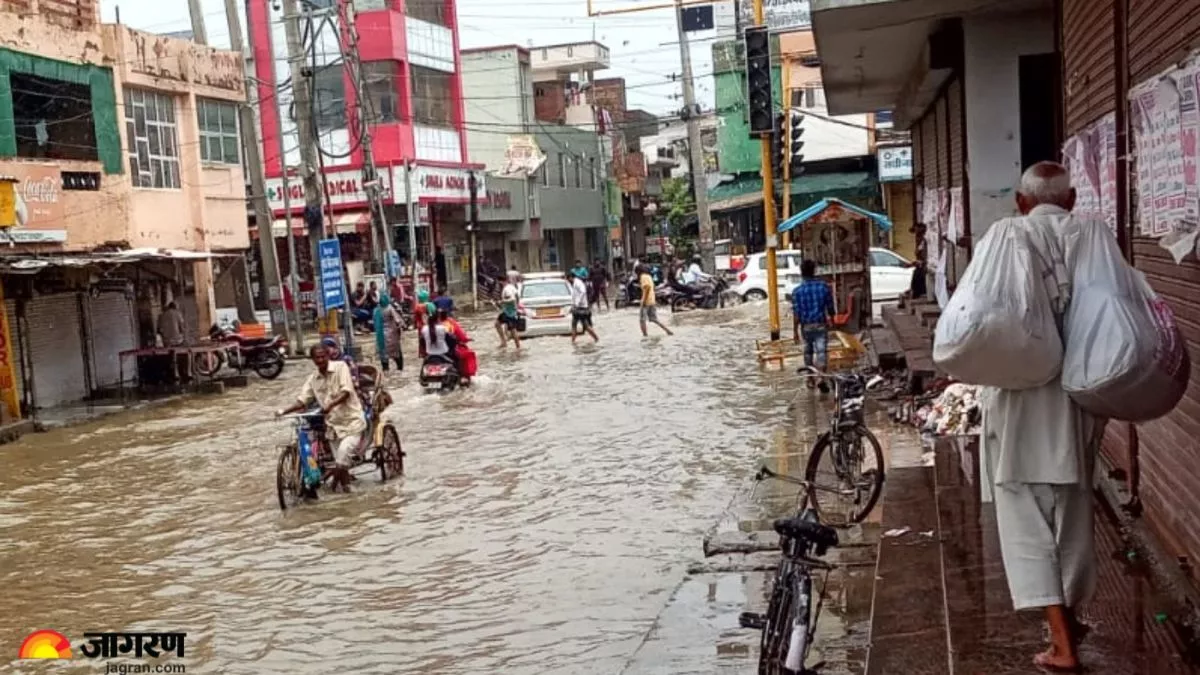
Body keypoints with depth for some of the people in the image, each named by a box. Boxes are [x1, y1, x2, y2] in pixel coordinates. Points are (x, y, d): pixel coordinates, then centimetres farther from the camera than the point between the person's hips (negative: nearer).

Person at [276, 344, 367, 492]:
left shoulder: (340, 366, -7)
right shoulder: (313, 379, 8)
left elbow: (346, 392, -19)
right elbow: (302, 400, 5)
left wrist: (330, 405, -34)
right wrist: (283, 411, -12)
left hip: (351, 421, -5)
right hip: (333, 423, 5)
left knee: (342, 456, -20)